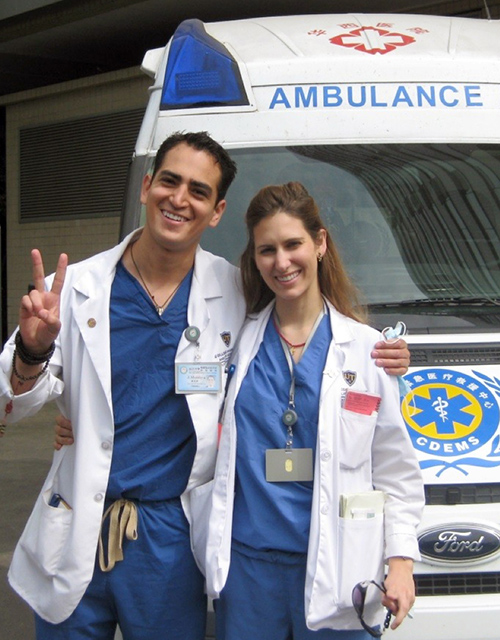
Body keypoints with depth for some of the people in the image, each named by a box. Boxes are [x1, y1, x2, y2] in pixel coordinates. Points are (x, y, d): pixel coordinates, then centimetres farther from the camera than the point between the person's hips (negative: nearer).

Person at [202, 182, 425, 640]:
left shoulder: (368, 348, 2)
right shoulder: (236, 341, 5)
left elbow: (396, 468, 3)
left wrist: (401, 559, -5)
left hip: (333, 569, -1)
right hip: (245, 563, 2)